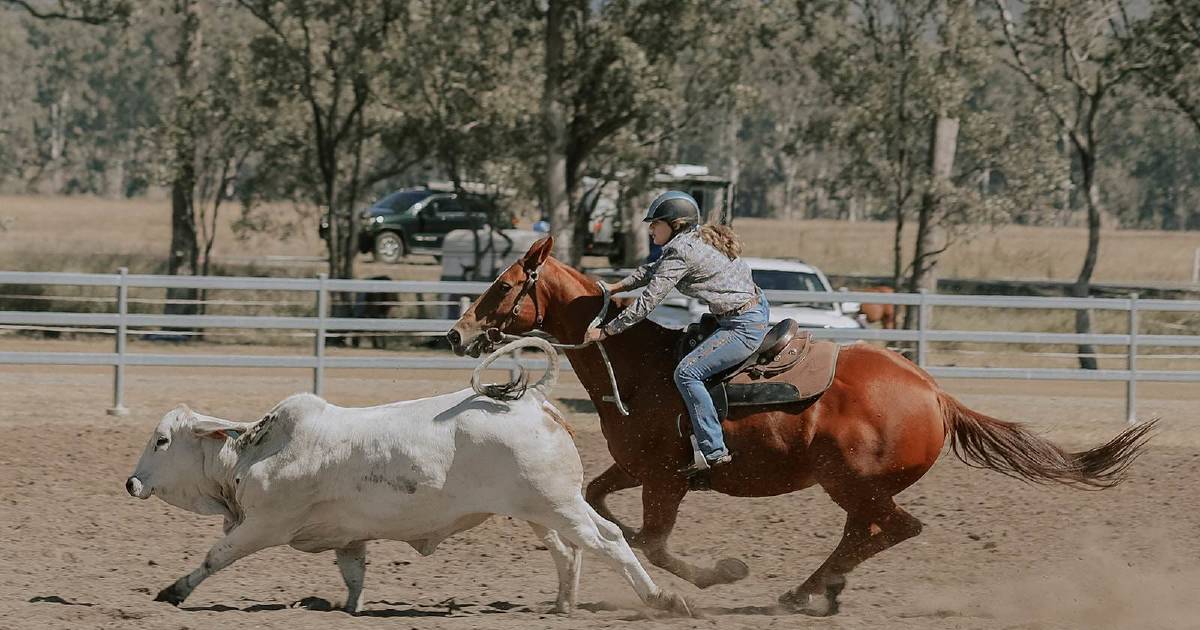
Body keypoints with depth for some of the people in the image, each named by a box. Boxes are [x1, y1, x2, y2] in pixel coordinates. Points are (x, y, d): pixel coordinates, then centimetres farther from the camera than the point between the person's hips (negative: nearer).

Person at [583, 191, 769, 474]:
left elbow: (647, 302, -16)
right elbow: (652, 270, 27)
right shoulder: (698, 237, 13)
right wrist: (615, 287, 24)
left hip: (744, 327, -11)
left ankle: (714, 451, -18)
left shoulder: (679, 253, -16)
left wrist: (605, 331, -9)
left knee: (687, 373, -16)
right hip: (757, 309, 11)